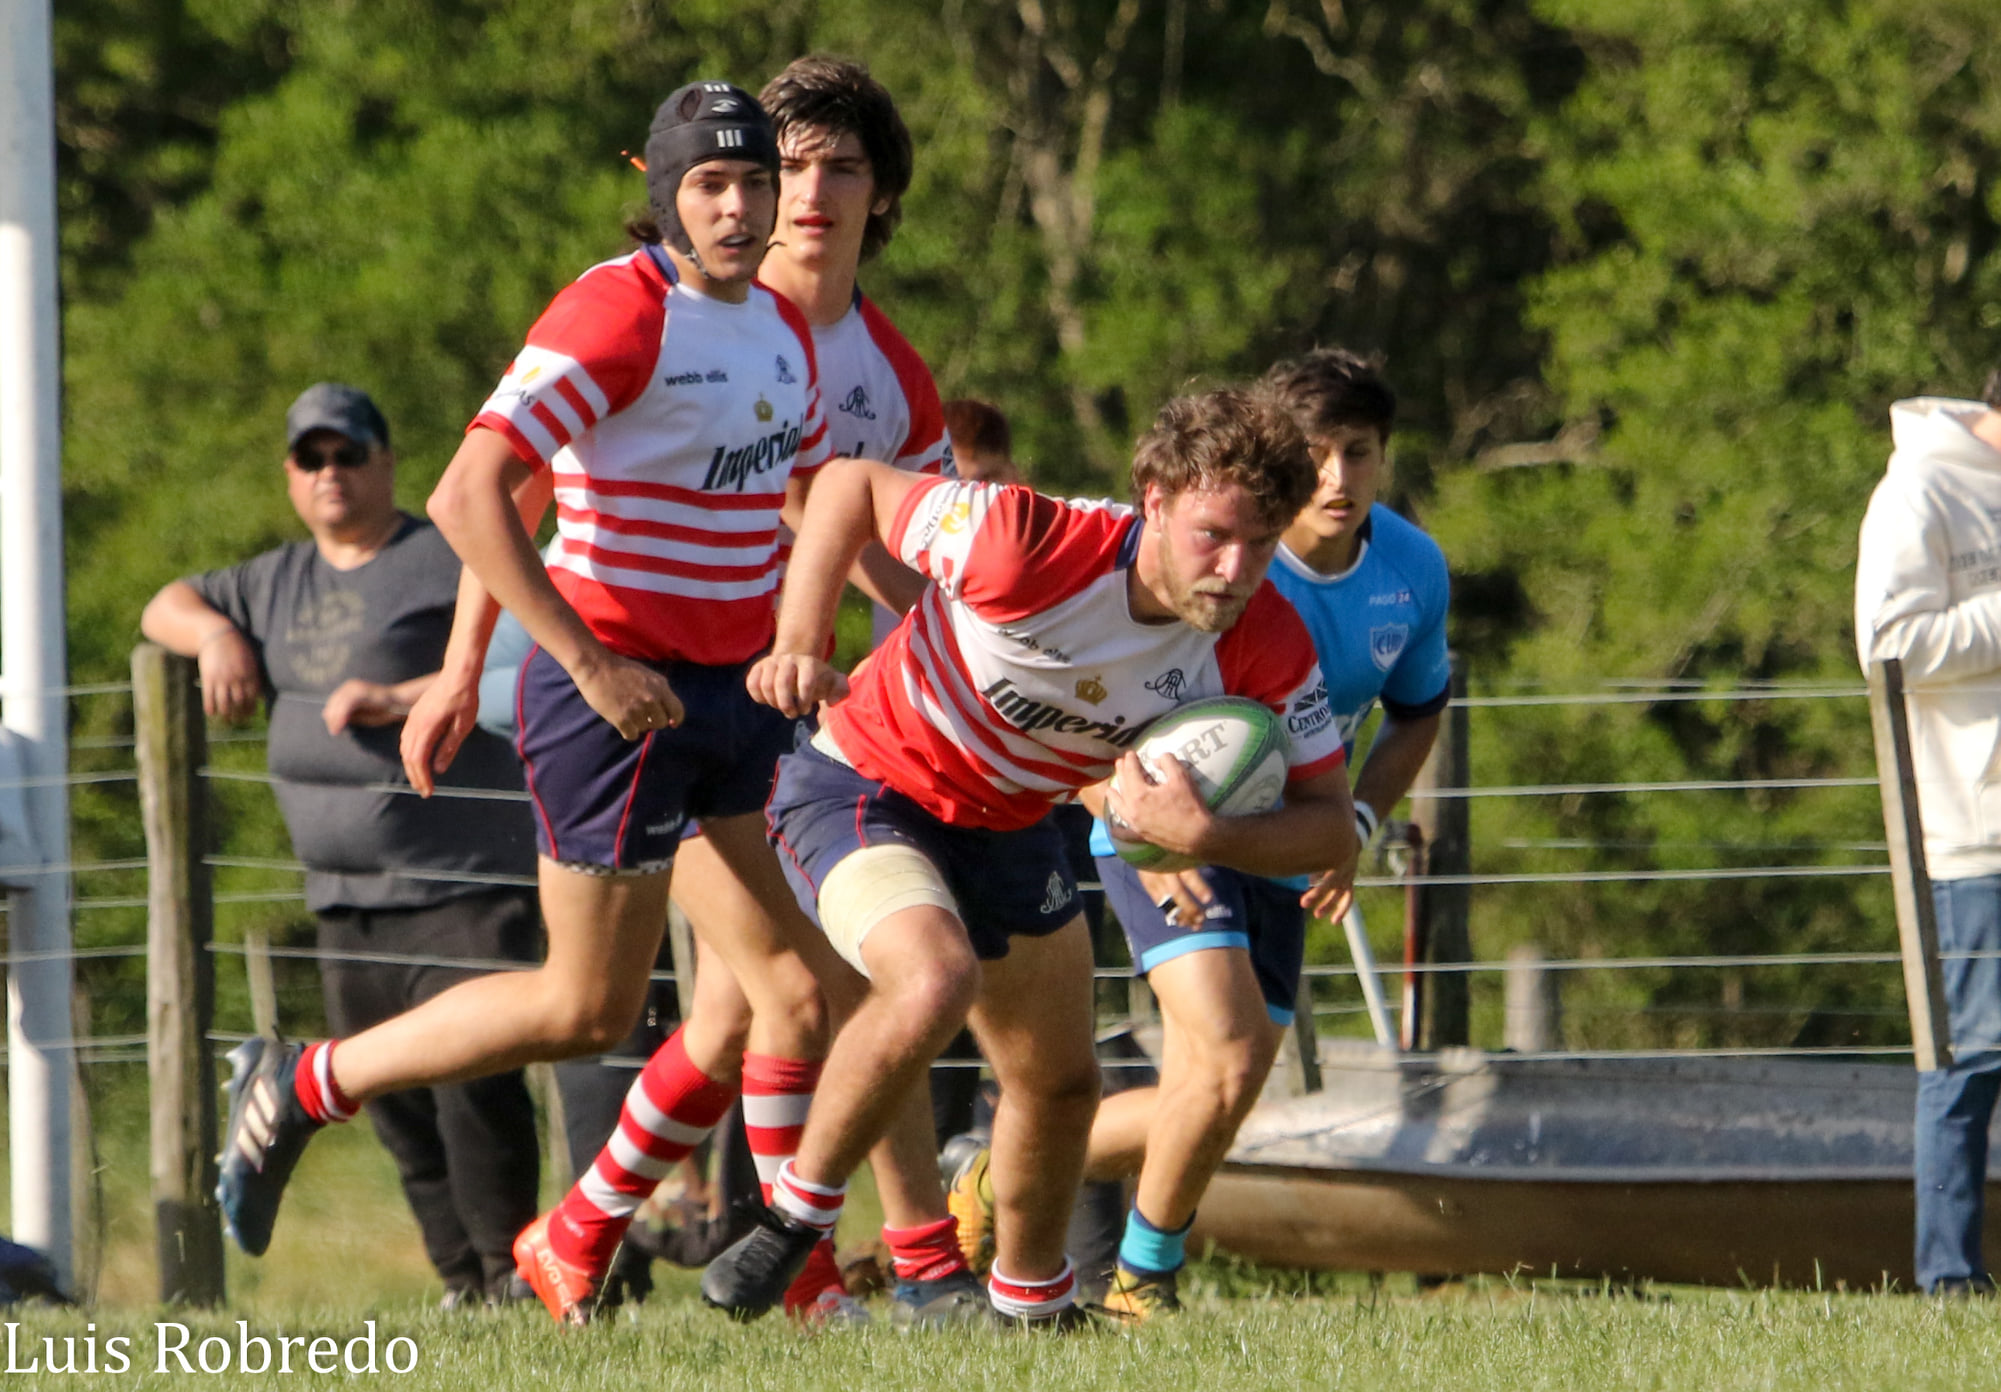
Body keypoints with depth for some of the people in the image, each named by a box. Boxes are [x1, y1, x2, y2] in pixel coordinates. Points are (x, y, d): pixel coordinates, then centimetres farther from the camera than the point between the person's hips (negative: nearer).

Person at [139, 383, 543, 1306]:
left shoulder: (448, 563, 0)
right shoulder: (277, 584, 22)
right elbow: (165, 608, 31)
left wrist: (398, 701, -20)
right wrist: (216, 634, 8)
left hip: (464, 889, -7)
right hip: (345, 904, 7)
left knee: (471, 1080, -18)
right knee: (395, 1104, 4)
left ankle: (510, 1267, -13)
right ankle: (461, 1278, 9)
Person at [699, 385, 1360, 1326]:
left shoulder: (1267, 649, -21)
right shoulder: (1034, 549, -34)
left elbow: (1328, 826, -16)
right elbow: (852, 484, -19)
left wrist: (1203, 836, -35)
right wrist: (798, 643, -28)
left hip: (1008, 827, 6)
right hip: (863, 785, -6)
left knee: (1061, 1085, 16)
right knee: (936, 979, -33)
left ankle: (1029, 1298, 44)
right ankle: (797, 1215, -13)